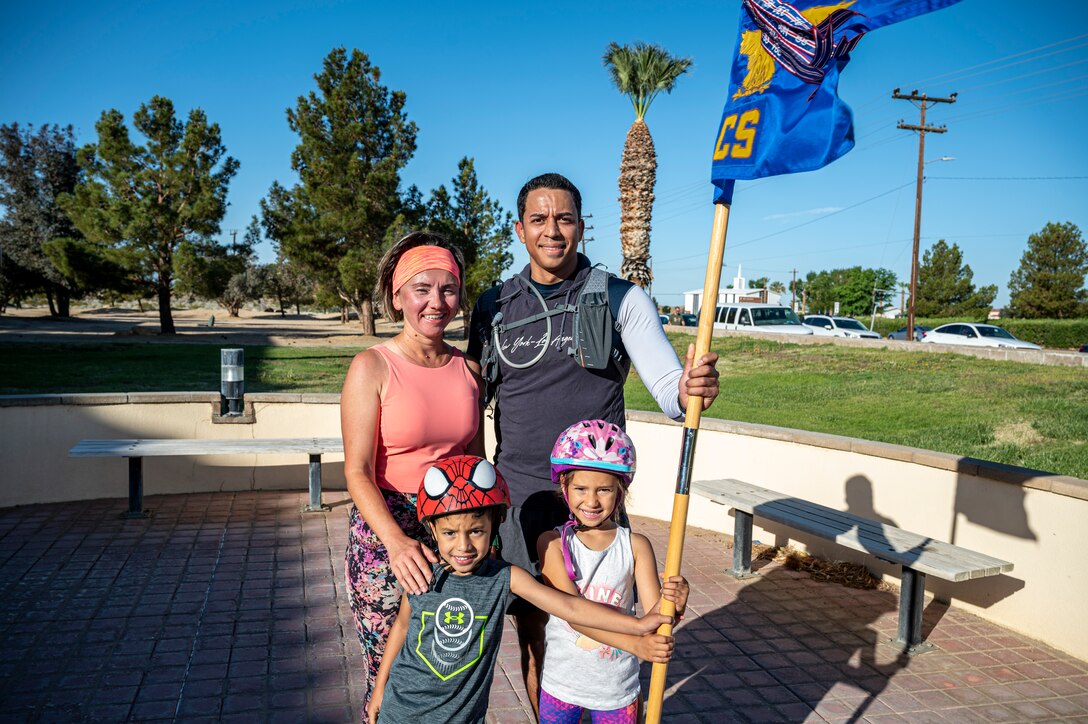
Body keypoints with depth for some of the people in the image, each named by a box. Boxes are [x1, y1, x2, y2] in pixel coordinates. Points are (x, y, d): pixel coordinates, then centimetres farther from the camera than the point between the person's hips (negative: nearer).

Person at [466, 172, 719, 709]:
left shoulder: (621, 299, -1)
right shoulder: (493, 306, 6)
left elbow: (667, 388, -8)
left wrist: (689, 389, -32)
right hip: (517, 496, 2)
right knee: (531, 626, 12)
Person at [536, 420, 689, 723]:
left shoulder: (636, 546, -10)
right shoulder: (552, 543, -13)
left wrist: (672, 606, -36)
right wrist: (634, 644, -34)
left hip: (617, 688, 1)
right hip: (560, 684, 0)